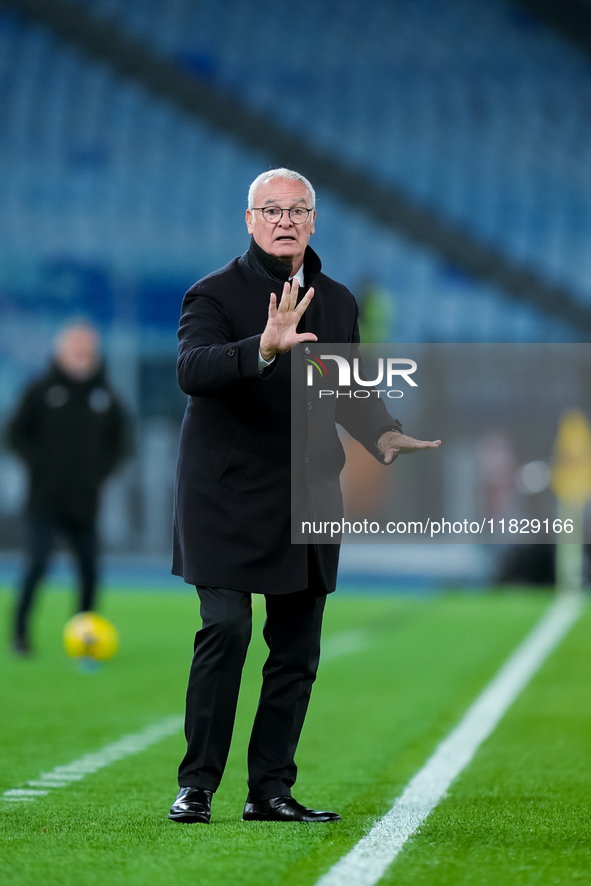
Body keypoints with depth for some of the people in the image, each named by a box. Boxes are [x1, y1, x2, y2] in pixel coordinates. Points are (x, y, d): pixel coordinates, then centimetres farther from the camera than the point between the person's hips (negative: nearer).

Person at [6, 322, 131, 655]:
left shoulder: (105, 394, 6)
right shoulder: (42, 390, -1)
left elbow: (121, 439, 17)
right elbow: (17, 434, 3)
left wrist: (101, 468, 3)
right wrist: (40, 464, -8)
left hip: (85, 503, 3)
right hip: (44, 502, -3)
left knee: (90, 571, 4)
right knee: (37, 565, -11)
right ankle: (20, 630, 2)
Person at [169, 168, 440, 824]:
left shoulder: (337, 302, 14)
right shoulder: (215, 294, -5)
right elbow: (192, 370, -22)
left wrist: (384, 435, 0)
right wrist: (264, 349, -39)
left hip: (306, 496, 6)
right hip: (229, 494, -6)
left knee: (297, 649, 5)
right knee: (226, 630, -14)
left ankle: (271, 790, 12)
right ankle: (197, 785, -6)